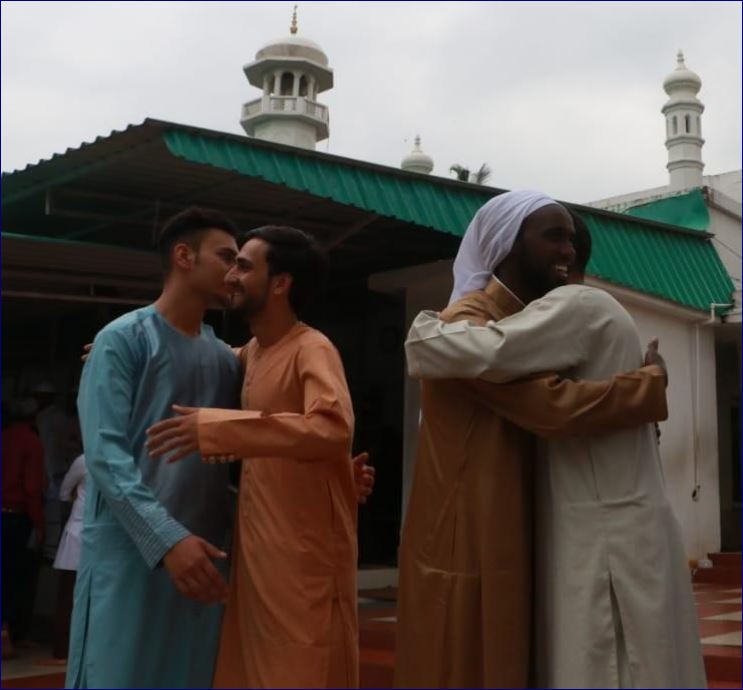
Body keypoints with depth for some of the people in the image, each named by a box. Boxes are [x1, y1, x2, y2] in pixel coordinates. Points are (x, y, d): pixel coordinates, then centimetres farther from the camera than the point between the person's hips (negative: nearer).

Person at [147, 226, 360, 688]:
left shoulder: (312, 349, -14)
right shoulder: (252, 352, 12)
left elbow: (334, 429, -32)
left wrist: (216, 428, -32)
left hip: (306, 555, -8)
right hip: (255, 552, 8)